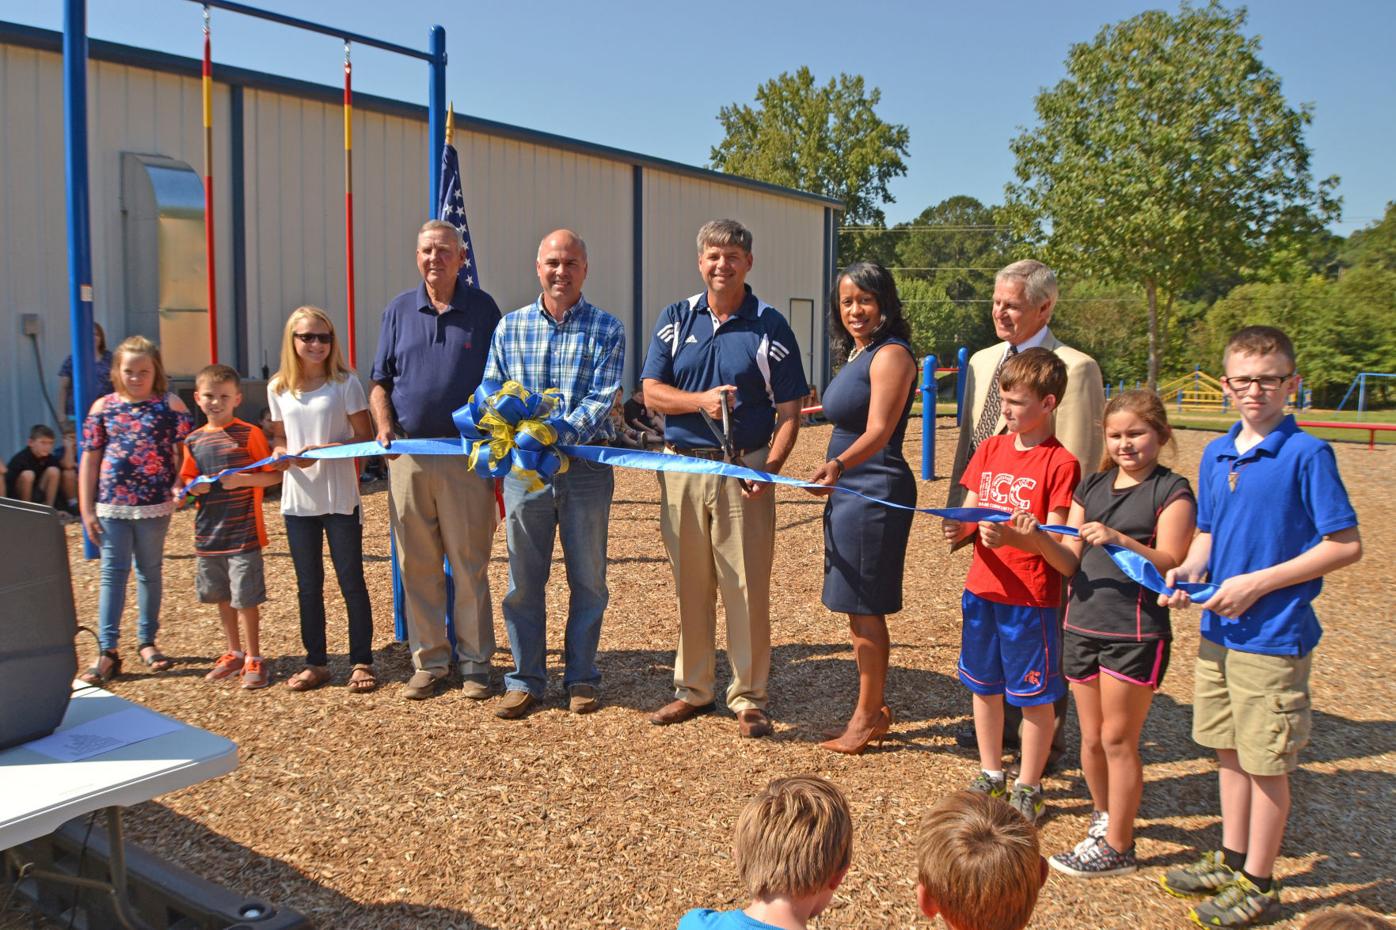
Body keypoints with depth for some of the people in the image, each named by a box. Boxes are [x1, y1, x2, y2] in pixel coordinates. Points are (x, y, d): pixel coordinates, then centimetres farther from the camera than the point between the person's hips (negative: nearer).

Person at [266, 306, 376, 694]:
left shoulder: (345, 383, -6)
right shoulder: (278, 389, 6)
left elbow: (364, 438, -7)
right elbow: (279, 436, 16)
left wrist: (321, 451, -19)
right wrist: (280, 453, -6)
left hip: (339, 498, -4)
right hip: (298, 499, 4)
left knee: (351, 581, 3)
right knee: (308, 586, 12)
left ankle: (362, 661, 12)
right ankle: (316, 662, 23)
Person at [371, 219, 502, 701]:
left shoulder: (483, 309, 4)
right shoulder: (398, 310, 11)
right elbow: (380, 382, 15)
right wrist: (384, 424, -4)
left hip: (466, 455, -3)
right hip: (407, 454, 3)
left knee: (470, 565, 1)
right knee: (417, 565, 8)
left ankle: (475, 663, 11)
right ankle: (428, 661, 19)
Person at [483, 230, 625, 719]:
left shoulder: (606, 329, 0)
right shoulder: (510, 326, 8)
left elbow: (602, 398, -11)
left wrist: (560, 434, -27)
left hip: (586, 465, -2)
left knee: (587, 579, 8)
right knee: (523, 580, 8)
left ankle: (581, 678, 22)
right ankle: (525, 679, 21)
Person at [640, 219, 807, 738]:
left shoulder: (769, 326, 0)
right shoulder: (676, 319, 8)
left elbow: (789, 411, -2)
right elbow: (652, 392, 2)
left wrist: (771, 466, -18)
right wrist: (701, 401, -17)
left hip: (744, 471, -3)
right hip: (682, 467, 3)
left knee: (747, 588, -1)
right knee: (689, 587, 11)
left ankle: (748, 698, 12)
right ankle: (692, 689, 24)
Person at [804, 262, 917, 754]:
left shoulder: (890, 354, -13)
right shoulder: (858, 353, 15)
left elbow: (878, 432, -25)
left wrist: (836, 466, -39)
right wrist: (835, 477, 26)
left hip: (874, 492, -9)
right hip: (848, 491, 9)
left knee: (864, 608, -2)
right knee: (858, 608, 14)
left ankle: (868, 715, 10)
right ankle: (872, 709, 24)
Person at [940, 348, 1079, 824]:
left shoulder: (1060, 463, -11)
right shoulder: (990, 449, 8)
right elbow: (970, 511, 9)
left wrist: (1012, 537, -31)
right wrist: (958, 527, -13)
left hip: (1032, 597, -6)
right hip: (982, 588, 6)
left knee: (1034, 695, 7)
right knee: (984, 686, 17)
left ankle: (1028, 788, 23)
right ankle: (990, 775, 34)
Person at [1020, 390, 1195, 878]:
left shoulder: (1172, 491, -4)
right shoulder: (1091, 486, 11)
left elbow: (1170, 563, -15)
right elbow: (1070, 563, 5)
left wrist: (1120, 540, -29)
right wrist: (1040, 539, -14)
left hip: (1136, 632, -5)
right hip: (1082, 623, 5)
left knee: (1118, 740, 2)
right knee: (1091, 737, 15)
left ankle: (1117, 847, 15)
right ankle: (1103, 815, 36)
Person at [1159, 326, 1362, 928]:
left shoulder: (1307, 455, -13)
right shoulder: (1215, 454, 5)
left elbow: (1346, 545, -14)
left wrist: (1257, 583, -18)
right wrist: (1189, 570, -5)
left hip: (1274, 635, -6)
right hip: (1216, 630, 6)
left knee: (1266, 762, 7)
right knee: (1229, 751, 18)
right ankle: (1231, 859, 34)